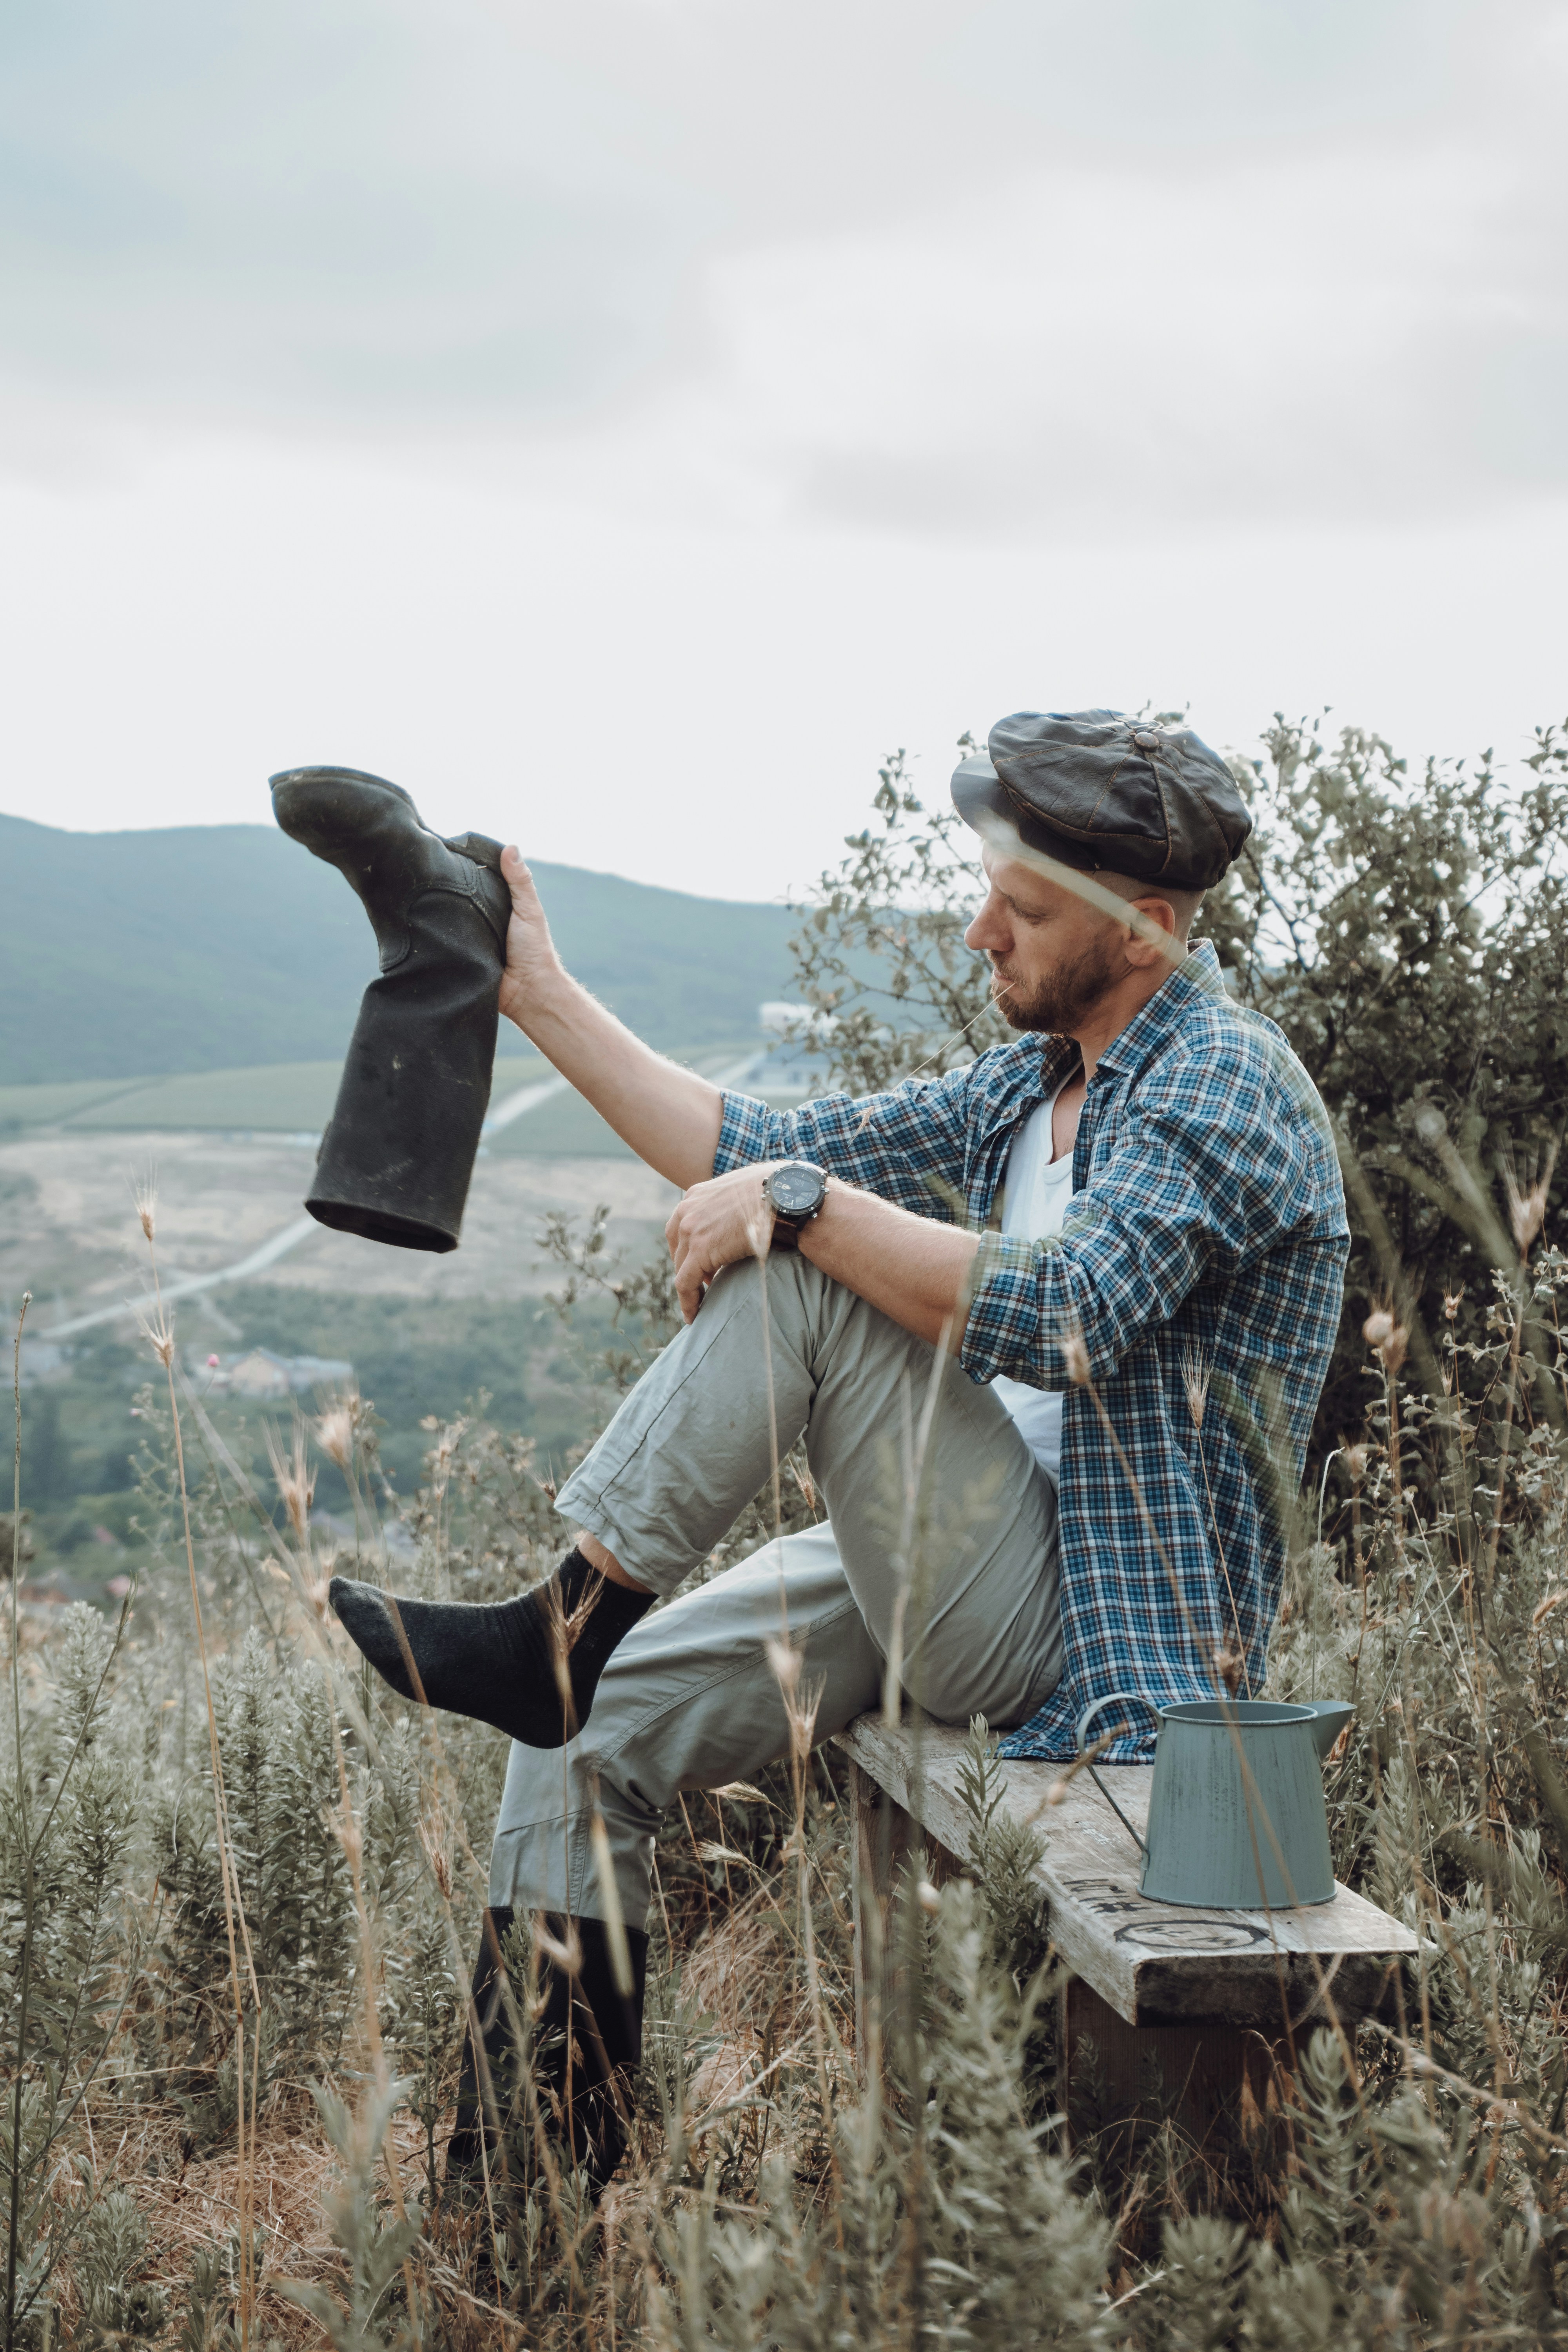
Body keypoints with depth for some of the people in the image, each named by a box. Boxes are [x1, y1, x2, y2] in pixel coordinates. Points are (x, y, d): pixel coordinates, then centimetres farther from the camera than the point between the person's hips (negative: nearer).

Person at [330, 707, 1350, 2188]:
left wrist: (802, 1204, -24)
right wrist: (539, 995, 10)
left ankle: (568, 1619, -10)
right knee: (596, 1719, 2)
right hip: (978, 1592, 9)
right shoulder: (1036, 1082, 14)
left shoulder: (1228, 1085, -13)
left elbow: (1056, 1316, -29)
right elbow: (752, 1153, 13)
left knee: (802, 1272, -22)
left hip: (1099, 1626, -9)